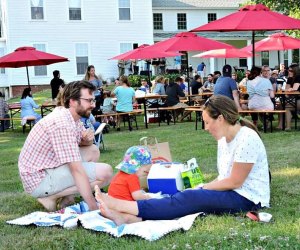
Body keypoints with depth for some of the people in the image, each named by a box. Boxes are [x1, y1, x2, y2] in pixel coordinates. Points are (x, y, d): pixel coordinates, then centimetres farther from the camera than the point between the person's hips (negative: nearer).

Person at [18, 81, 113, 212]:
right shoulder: (62, 124, -25)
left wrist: (88, 139, -9)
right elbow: (77, 170, -28)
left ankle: (67, 197, 5)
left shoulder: (72, 116, 3)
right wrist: (94, 208, -26)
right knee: (105, 172, -17)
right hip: (39, 179, -10)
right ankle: (50, 197, -8)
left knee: (93, 151, 14)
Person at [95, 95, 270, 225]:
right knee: (186, 197, -14)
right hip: (230, 193, 9)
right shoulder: (224, 139, 10)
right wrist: (203, 188, -4)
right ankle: (129, 217, -28)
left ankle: (121, 205, -27)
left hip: (247, 198, -9)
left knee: (190, 198, -23)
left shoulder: (247, 139, -19)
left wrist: (203, 188, -9)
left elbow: (234, 182, -18)